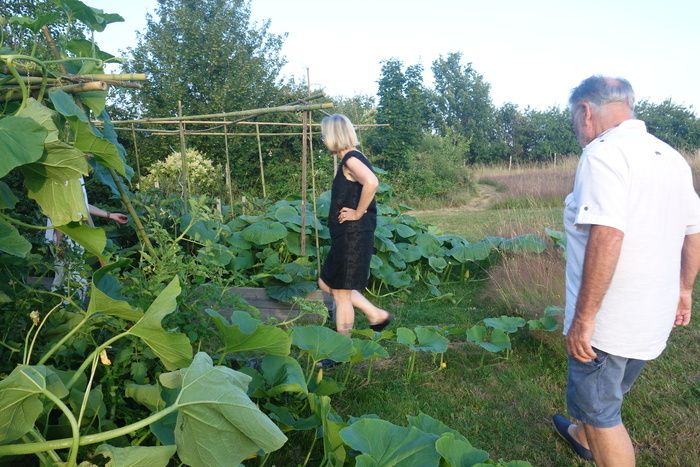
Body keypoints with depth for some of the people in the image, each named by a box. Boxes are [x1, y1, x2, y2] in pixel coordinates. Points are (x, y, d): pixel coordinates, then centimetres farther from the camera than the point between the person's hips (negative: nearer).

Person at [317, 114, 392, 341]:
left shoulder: (351, 159, -16)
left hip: (352, 236, -10)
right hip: (346, 236, 10)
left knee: (341, 293, 2)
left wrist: (357, 213, -24)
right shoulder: (352, 158, 13)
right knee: (326, 283, 19)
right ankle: (376, 314, 24)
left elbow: (371, 182, -36)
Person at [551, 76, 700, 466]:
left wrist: (583, 317, -26)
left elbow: (607, 236, -30)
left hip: (609, 320, -9)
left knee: (600, 409, 9)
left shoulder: (604, 152, -18)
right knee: (606, 390, 29)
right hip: (654, 317, 9)